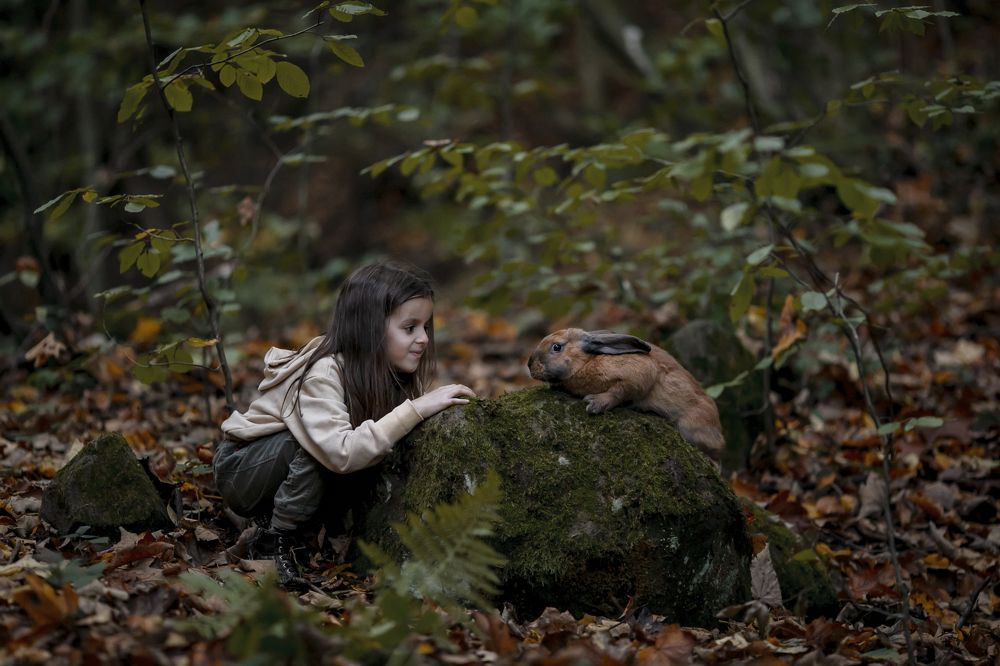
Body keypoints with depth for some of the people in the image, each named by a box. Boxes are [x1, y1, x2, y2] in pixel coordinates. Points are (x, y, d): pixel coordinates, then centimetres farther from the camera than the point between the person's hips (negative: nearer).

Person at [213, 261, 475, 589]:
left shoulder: (383, 372, -8)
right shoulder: (321, 374, -31)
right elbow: (342, 453, -45)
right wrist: (415, 410, -44)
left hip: (292, 466, 8)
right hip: (240, 467, -8)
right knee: (318, 447, -33)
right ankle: (272, 543, -15)